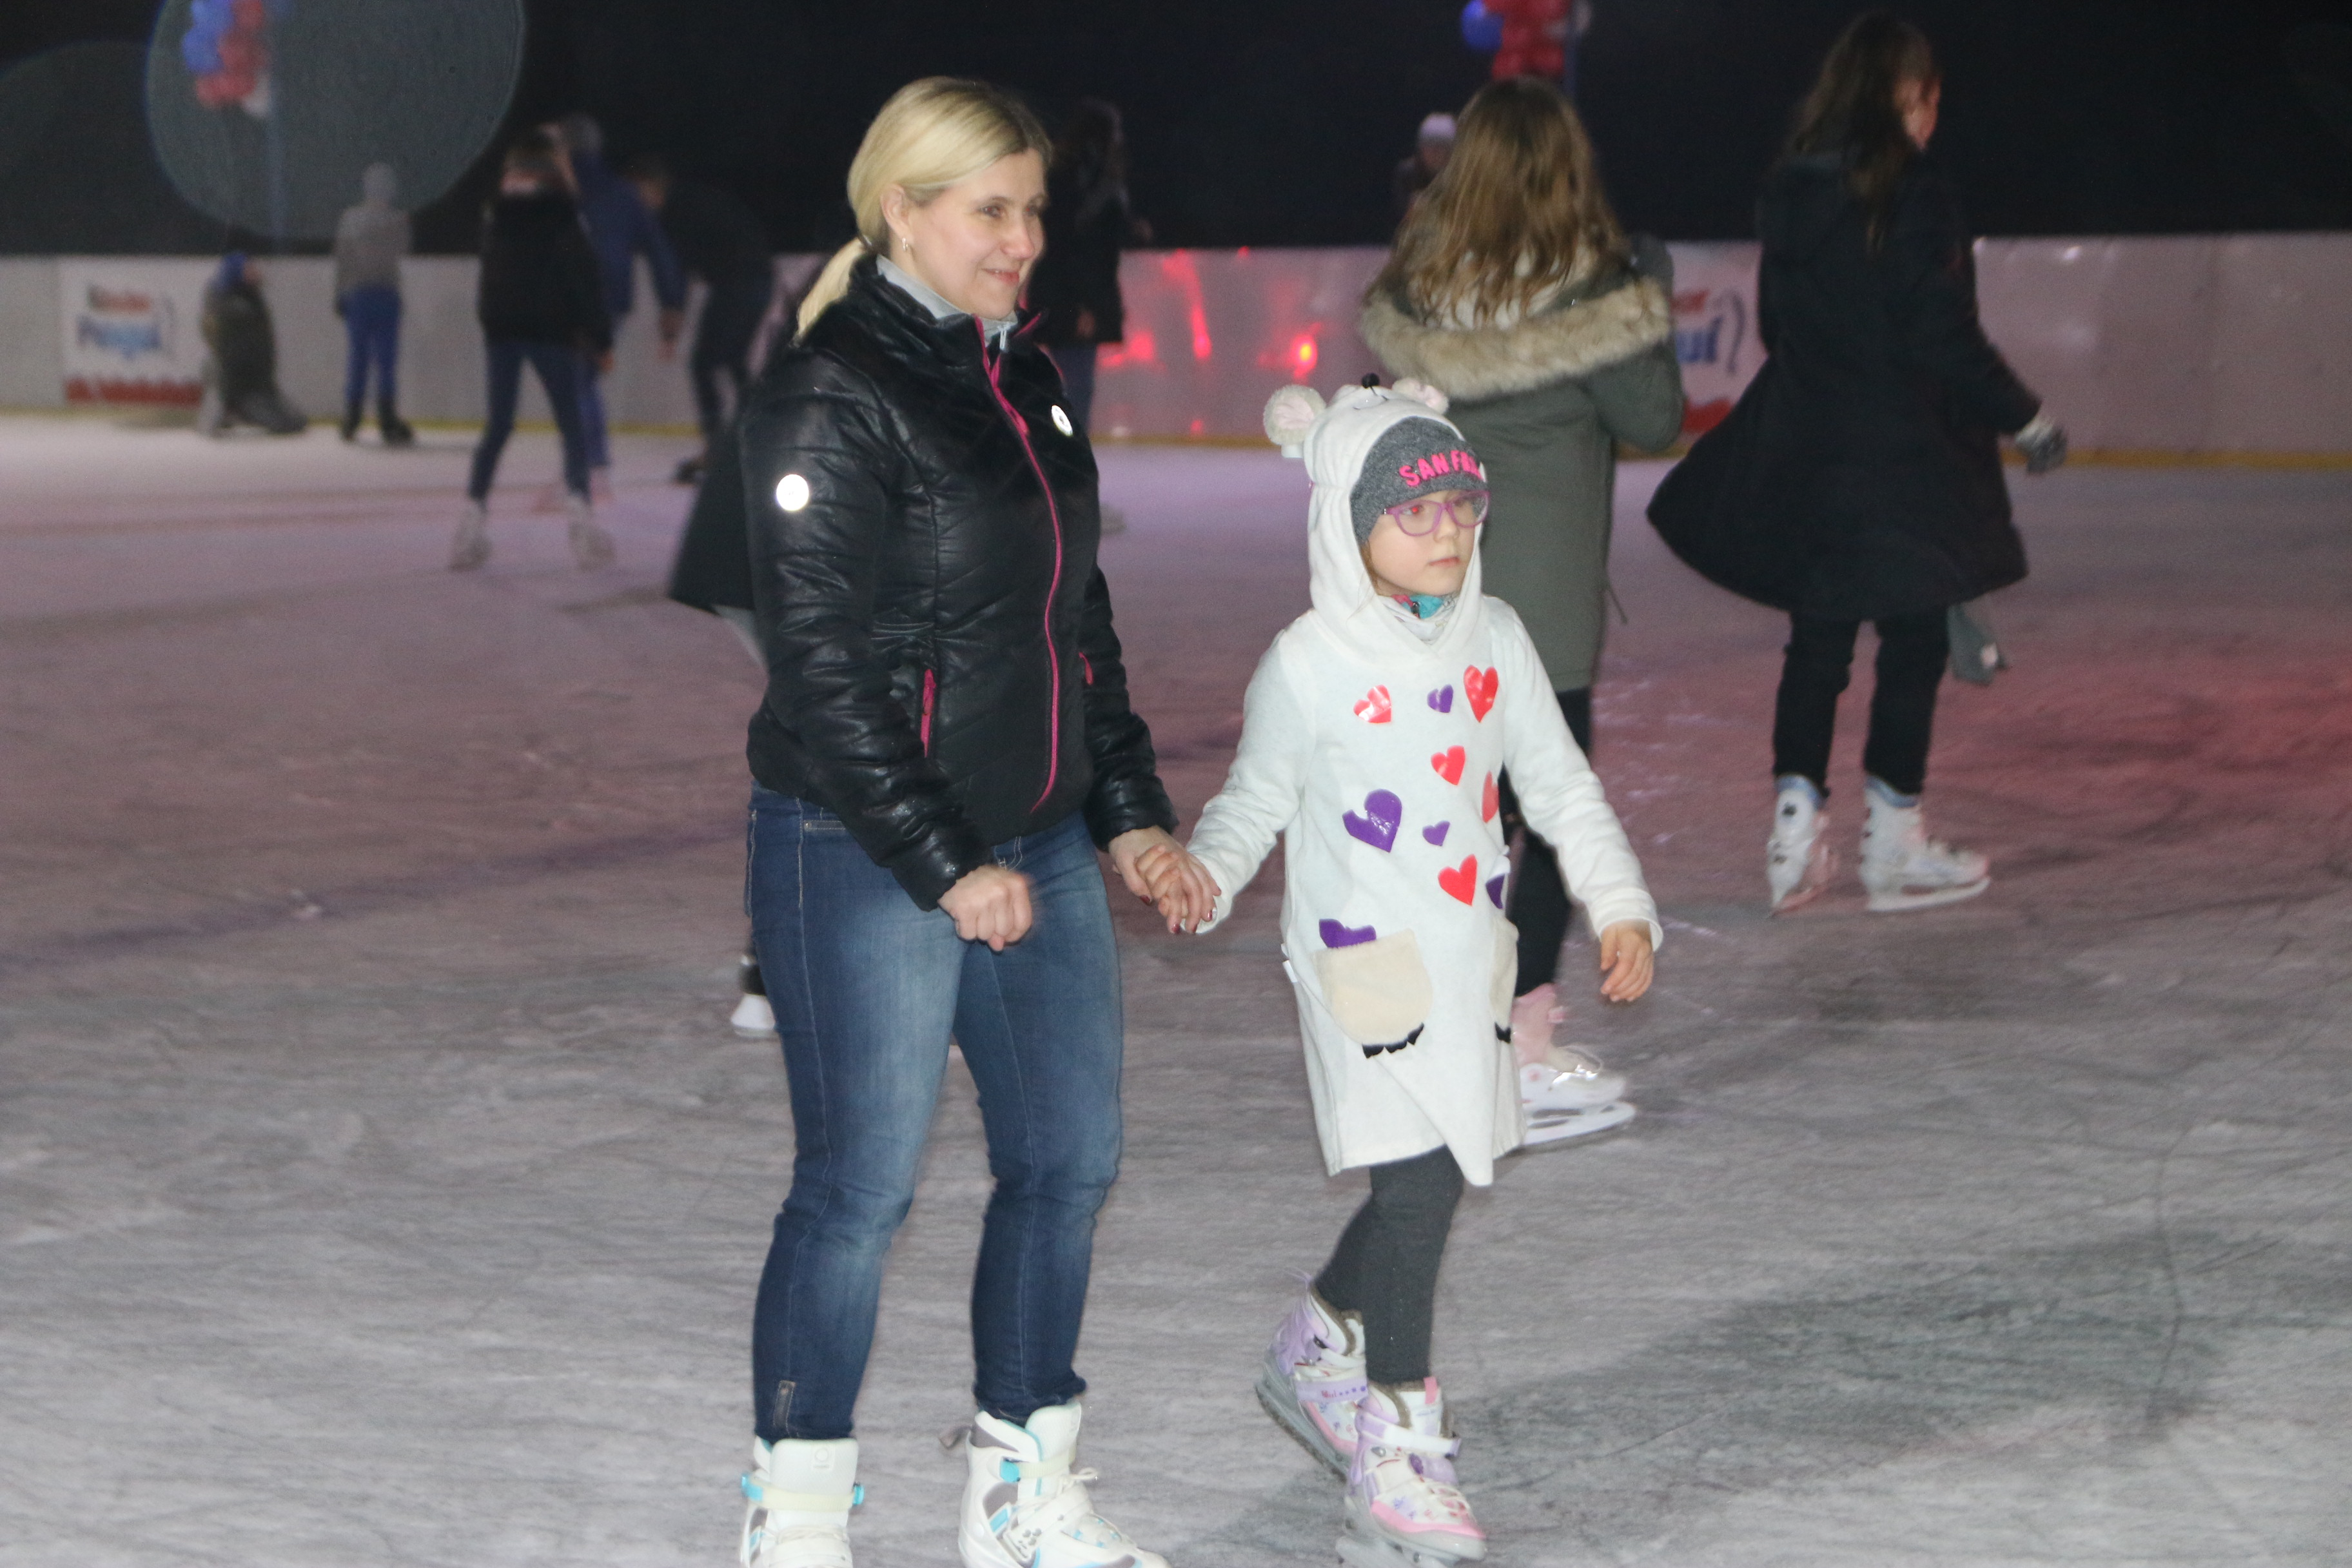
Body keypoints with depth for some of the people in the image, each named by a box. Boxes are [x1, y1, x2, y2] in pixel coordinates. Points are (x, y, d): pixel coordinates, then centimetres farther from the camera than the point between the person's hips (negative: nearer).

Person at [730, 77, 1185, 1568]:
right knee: (861, 1185, -1)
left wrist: (1129, 804, 14)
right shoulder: (831, 400, -14)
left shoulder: (1023, 376, 12)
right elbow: (823, 669, -17)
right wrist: (946, 864, -18)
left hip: (1038, 842, 8)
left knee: (1070, 1156, 12)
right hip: (865, 858, -8)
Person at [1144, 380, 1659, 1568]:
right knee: (1417, 1186, -11)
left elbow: (1561, 786, 13)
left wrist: (1621, 904, 6)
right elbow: (1255, 799, 0)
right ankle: (1399, 1454, -2)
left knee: (1433, 1184, 12)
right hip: (1362, 968, -6)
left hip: (1470, 960, 6)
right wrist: (1204, 871, -20)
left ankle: (1315, 1351, 38)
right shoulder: (1308, 666, -10)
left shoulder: (1493, 639, 6)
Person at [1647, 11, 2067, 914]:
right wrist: (2024, 419, -4)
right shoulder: (1914, 195, -14)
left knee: (1816, 641, 13)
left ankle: (1795, 837, 12)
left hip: (1801, 457, 6)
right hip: (1904, 458, -6)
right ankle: (1894, 845, 10)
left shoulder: (1791, 192, 5)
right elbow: (1946, 338, -15)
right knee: (1914, 641, 5)